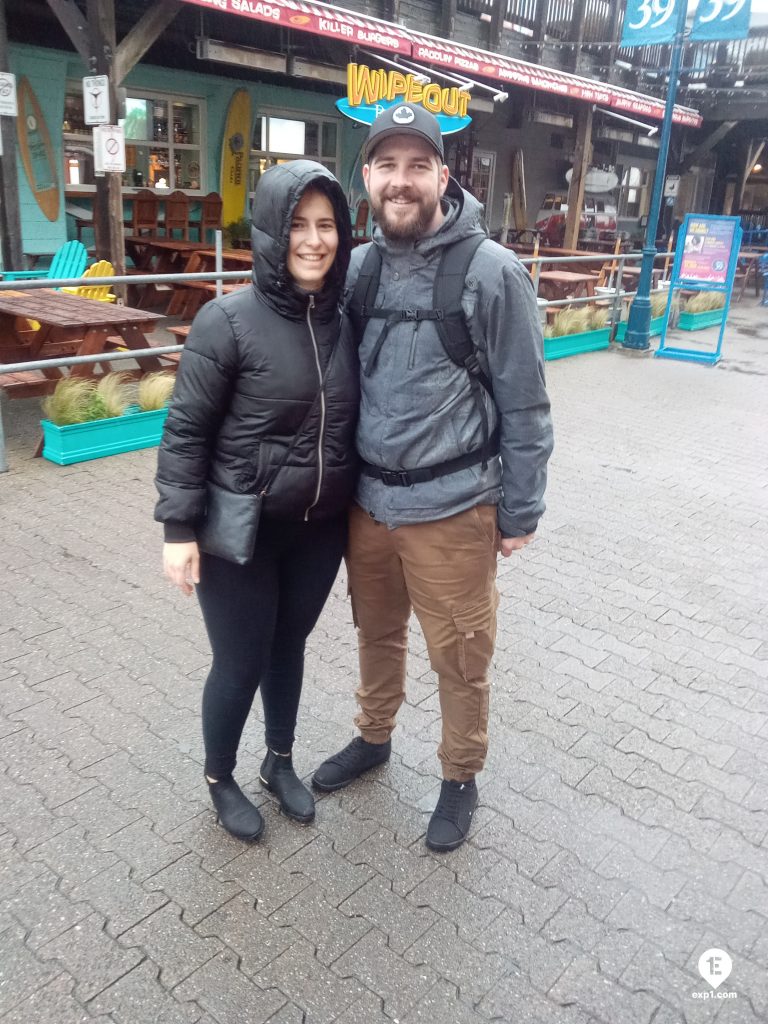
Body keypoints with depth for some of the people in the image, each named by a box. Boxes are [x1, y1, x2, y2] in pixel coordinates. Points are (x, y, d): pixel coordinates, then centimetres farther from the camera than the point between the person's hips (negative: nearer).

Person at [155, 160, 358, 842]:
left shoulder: (343, 321, 1)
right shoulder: (228, 320, -15)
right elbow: (185, 430, -12)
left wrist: (357, 507, 13)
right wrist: (180, 528, -15)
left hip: (320, 528, 5)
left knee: (290, 645, 20)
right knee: (241, 661, 9)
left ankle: (281, 763, 44)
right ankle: (220, 780, 37)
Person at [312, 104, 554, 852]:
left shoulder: (492, 270, -11)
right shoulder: (358, 267, 3)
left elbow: (524, 403, -8)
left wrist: (519, 512, -6)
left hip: (450, 508, -4)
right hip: (366, 500, 5)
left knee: (458, 657, 11)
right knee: (376, 632, 22)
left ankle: (461, 778, 35)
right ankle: (373, 737, 47)